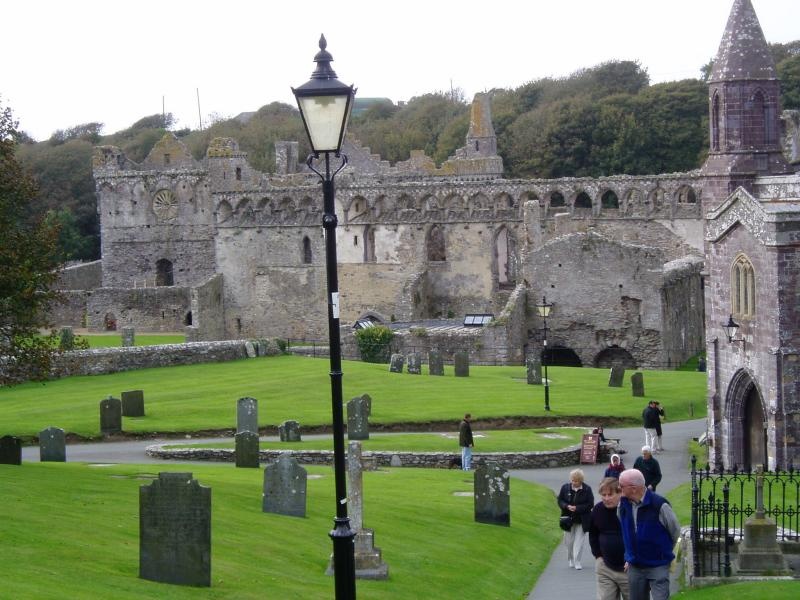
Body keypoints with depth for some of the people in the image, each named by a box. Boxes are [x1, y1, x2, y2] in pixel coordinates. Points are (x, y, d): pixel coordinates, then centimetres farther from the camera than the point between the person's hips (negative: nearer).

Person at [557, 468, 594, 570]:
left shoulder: (587, 489, -7)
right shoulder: (565, 488, 0)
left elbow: (590, 504, -9)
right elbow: (560, 501, 5)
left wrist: (577, 508, -19)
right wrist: (567, 506, -16)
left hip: (581, 520, -3)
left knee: (579, 541, -3)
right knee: (569, 541, 10)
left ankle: (577, 562, 2)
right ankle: (570, 559, 29)